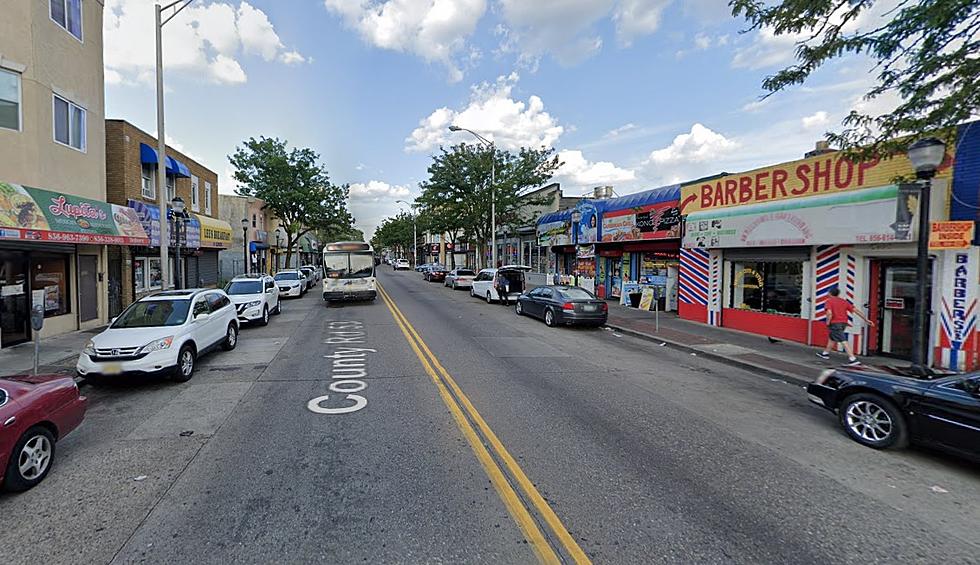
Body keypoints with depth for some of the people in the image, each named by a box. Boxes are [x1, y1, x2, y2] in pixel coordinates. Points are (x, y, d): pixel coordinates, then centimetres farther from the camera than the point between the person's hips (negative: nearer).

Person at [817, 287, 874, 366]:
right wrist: (866, 319, 8)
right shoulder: (844, 301, 13)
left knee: (844, 341, -10)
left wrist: (828, 323, -7)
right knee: (832, 338, 25)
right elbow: (856, 310, 6)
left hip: (835, 323, -8)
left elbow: (829, 313, -20)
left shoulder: (829, 301, -5)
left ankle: (853, 359, -15)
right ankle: (825, 353, 37)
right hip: (843, 323, 8)